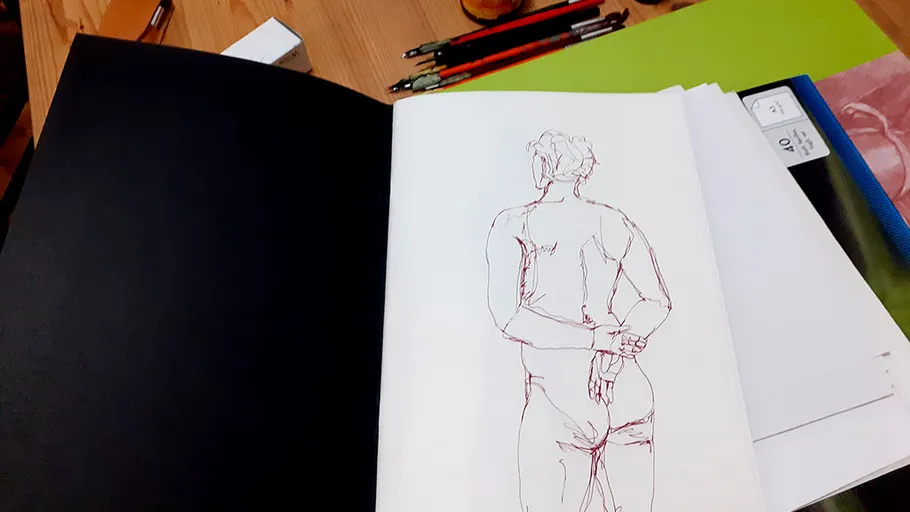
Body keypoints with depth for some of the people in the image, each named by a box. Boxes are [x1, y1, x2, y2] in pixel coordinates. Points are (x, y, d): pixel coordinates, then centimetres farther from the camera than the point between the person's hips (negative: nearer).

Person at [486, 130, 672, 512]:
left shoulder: (514, 226, -1)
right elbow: (658, 302, 2)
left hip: (559, 392, -3)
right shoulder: (616, 223, 6)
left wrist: (596, 339, -10)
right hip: (628, 391, 3)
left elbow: (508, 316, -10)